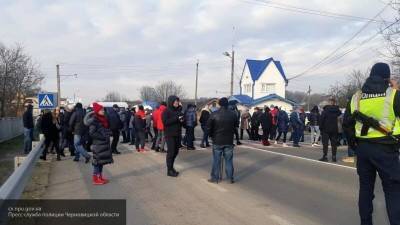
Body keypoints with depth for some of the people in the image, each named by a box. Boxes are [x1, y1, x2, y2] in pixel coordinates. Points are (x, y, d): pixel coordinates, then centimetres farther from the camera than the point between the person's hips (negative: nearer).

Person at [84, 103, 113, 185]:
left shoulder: (103, 118, 10)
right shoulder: (94, 120, -14)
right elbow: (92, 133, -18)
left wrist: (109, 133, 4)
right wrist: (103, 136, -18)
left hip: (104, 143, 8)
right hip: (98, 144, -8)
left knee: (102, 160, 14)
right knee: (97, 161, -2)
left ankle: (100, 177, 24)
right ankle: (95, 179, 7)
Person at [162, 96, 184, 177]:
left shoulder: (178, 110, 12)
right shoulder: (166, 111, -7)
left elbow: (182, 119, 20)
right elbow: (165, 121, -19)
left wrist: (182, 120, -4)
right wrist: (176, 118, -22)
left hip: (178, 135, 6)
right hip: (170, 135, -6)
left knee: (176, 152, 11)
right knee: (171, 152, -2)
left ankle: (171, 167, 27)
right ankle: (169, 170, 7)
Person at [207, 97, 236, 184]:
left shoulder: (214, 115, -10)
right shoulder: (233, 114, -2)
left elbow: (209, 127, -6)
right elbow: (236, 127, 5)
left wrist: (212, 136, 9)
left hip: (217, 141, -2)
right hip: (229, 141, 2)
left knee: (216, 160, 8)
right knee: (229, 160, 9)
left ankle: (215, 178, 14)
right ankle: (230, 178, 14)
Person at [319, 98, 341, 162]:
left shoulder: (325, 110, -8)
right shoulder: (337, 110, 2)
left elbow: (322, 119, -8)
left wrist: (321, 127, -2)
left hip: (326, 129, -3)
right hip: (334, 129, 3)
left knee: (325, 143, 1)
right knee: (334, 143, 8)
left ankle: (325, 156, -3)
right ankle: (334, 157, 9)